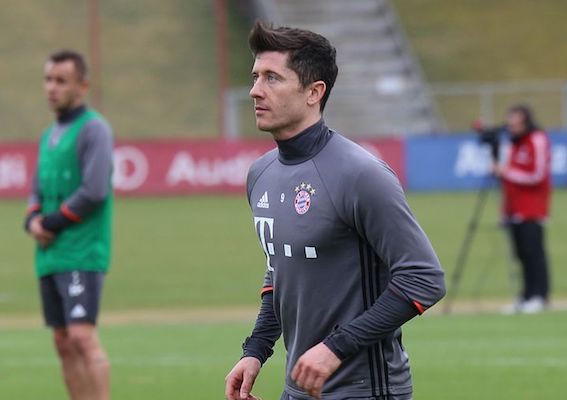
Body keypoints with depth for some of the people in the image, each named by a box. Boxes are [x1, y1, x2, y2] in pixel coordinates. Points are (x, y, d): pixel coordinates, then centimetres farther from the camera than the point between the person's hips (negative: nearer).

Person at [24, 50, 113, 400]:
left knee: (82, 336, -16)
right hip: (50, 257, 8)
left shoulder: (93, 129, -7)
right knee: (64, 344, 7)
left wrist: (53, 224, -10)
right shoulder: (50, 135, 18)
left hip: (82, 255, -8)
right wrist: (34, 220, 1)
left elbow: (94, 191, -16)